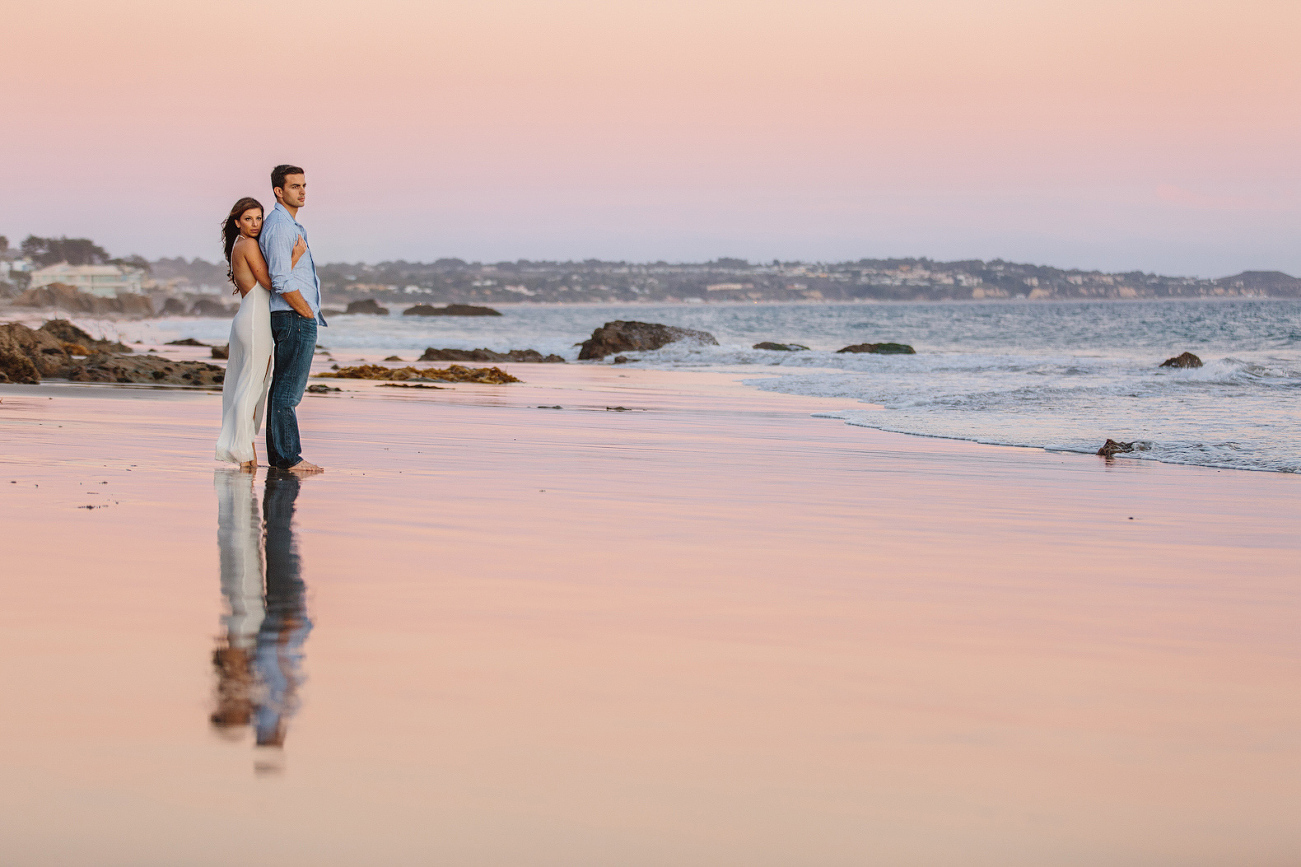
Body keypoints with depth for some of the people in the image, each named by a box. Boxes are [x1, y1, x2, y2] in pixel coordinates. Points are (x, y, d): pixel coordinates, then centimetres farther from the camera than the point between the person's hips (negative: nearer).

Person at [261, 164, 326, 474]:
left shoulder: (292, 225, 19)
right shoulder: (278, 226, -13)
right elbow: (283, 282, -20)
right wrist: (308, 313, -12)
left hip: (301, 317, 10)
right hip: (294, 318, -10)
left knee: (282, 387, 11)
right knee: (289, 390, -9)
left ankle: (278, 454, 14)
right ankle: (288, 457, -9)